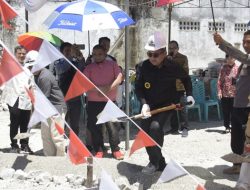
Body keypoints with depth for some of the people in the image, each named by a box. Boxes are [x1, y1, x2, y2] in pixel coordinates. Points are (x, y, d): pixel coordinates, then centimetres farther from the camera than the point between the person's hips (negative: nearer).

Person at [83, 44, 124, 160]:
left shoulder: (112, 65, 8)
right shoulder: (89, 68, 10)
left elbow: (119, 78, -4)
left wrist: (108, 88, -17)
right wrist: (96, 89, -16)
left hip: (110, 101, -2)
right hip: (93, 102, 2)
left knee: (112, 125, -5)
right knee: (95, 126, 4)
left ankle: (115, 149, 5)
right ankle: (98, 150, 15)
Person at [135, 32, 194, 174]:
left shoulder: (173, 67, -14)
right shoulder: (143, 67, -13)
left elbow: (186, 78, 8)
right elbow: (138, 88, -11)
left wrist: (189, 94, -2)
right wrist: (144, 104, -26)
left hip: (168, 104, -3)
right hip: (150, 106, 4)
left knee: (155, 127, -27)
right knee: (145, 133, 3)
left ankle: (154, 162, -12)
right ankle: (160, 163, 22)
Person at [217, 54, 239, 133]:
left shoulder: (237, 68, -2)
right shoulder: (223, 68, 2)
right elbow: (219, 81, 2)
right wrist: (219, 92, -4)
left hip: (234, 94, -2)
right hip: (224, 94, 2)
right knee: (225, 111, 8)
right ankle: (227, 126, 19)